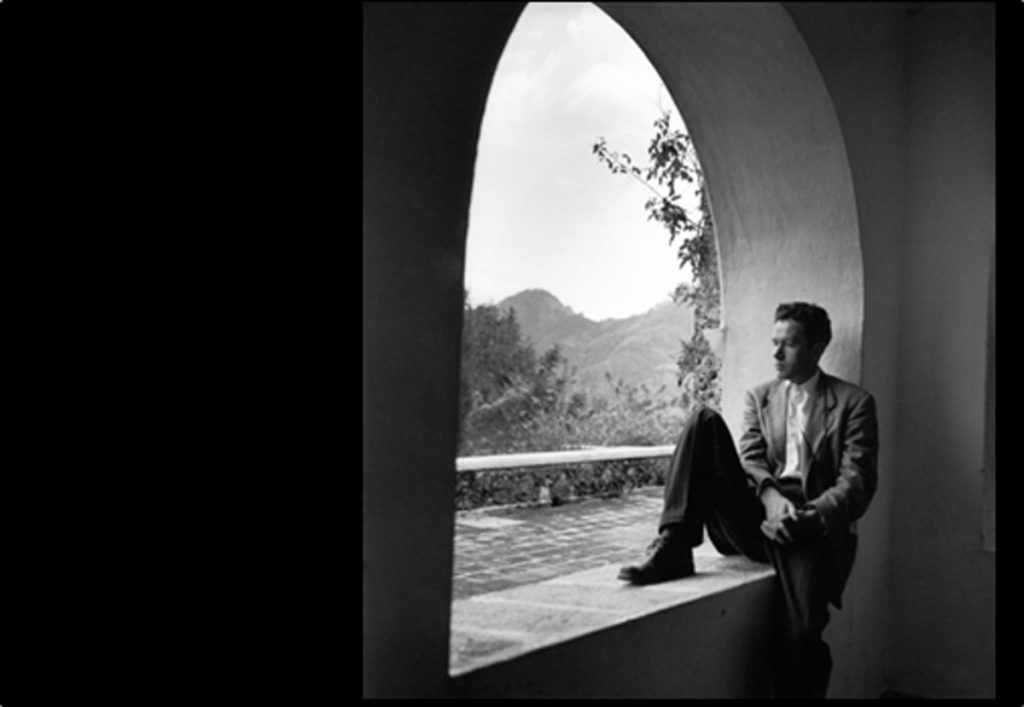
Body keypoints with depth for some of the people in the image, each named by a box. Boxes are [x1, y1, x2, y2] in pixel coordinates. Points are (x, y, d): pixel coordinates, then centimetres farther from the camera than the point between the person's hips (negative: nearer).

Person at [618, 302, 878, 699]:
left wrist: (809, 516, -19)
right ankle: (673, 550, -25)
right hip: (759, 514, 4)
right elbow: (750, 459, 6)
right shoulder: (760, 397, 20)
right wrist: (771, 498, -17)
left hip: (812, 528, -3)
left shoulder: (854, 402, 9)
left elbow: (858, 481, -1)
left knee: (800, 633, -31)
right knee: (704, 419, -16)